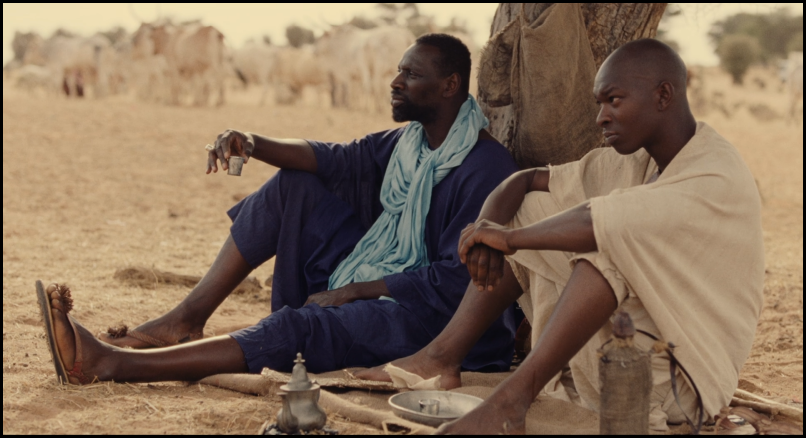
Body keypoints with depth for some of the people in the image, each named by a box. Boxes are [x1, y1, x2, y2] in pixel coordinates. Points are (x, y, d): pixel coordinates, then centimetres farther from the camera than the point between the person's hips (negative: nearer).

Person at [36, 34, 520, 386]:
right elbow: (337, 159, 1)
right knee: (293, 185, -1)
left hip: (422, 313, -9)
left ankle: (115, 363, -38)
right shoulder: (407, 141, 11)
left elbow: (459, 279, -23)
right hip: (371, 277, 9)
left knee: (296, 328, -32)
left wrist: (352, 291, -22)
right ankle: (186, 318, -8)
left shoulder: (486, 169, -17)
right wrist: (252, 143, -17)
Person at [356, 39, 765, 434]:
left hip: (680, 375, -8)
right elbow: (525, 180, 7)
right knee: (531, 207, 2)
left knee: (612, 237, -31)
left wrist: (508, 236, -20)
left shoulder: (718, 180, -20)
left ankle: (516, 395, -31)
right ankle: (442, 356, -7)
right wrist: (487, 232, -13)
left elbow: (595, 222, -34)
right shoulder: (633, 163, 7)